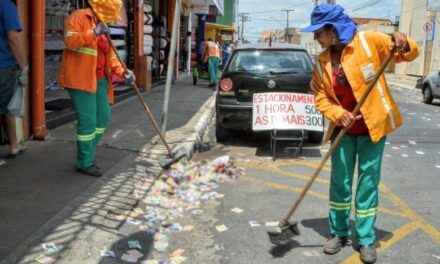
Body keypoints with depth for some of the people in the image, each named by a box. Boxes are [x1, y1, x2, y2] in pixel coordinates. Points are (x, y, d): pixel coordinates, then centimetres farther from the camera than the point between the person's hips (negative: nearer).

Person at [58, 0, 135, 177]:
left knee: (103, 117, 11)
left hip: (99, 78, 9)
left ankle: (87, 154, 26)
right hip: (80, 78, -9)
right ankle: (84, 163, 7)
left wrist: (123, 72, 0)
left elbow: (110, 56, 14)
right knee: (88, 122, -6)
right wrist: (94, 32, -28)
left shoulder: (102, 25, 18)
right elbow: (70, 41, -22)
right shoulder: (79, 16, -7)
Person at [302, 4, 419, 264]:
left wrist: (404, 43, -29)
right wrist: (338, 114, -16)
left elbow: (409, 55, -6)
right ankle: (339, 233, 25)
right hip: (343, 129, 3)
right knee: (340, 181, 8)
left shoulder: (369, 41, -10)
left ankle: (366, 239, 17)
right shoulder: (322, 61, 1)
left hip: (373, 125, -3)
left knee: (368, 182, 4)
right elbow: (320, 97, 2)